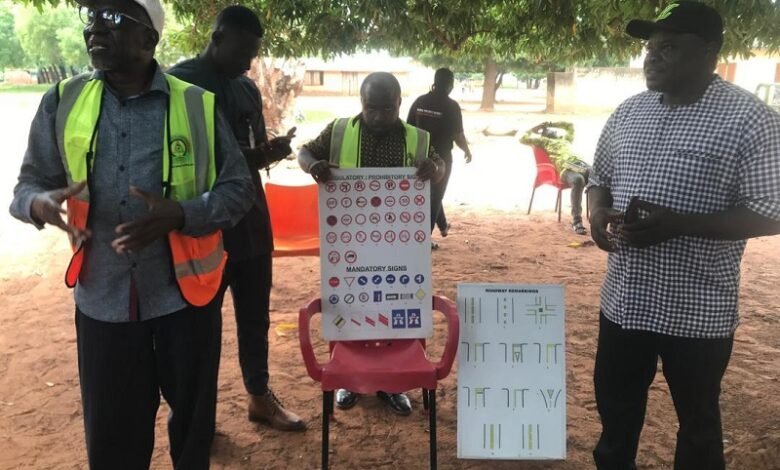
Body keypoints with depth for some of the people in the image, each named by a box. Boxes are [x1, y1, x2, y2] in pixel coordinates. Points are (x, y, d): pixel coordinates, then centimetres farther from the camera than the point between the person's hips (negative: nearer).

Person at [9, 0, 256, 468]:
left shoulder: (197, 105, -5)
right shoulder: (63, 102, 2)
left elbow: (239, 187, -3)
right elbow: (29, 183, 8)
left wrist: (181, 214, -21)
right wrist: (38, 203, -16)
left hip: (184, 292, -1)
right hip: (103, 298, 2)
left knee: (193, 415, 16)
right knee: (111, 432, 14)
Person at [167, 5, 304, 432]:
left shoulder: (248, 89, 11)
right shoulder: (178, 83, -9)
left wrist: (271, 151, -4)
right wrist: (248, 159, -22)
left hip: (252, 224, 6)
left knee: (255, 317, 15)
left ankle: (260, 397, 31)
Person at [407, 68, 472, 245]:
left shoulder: (419, 101, 0)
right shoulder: (451, 105, -13)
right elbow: (457, 135, -12)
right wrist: (467, 150, 6)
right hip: (441, 157, -5)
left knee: (430, 194, 24)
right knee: (435, 196, 5)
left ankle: (443, 226, 41)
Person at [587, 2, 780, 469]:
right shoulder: (628, 112, 6)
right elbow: (601, 175, 18)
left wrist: (677, 224, -26)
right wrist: (598, 212, -5)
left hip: (698, 310, -5)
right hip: (624, 299, 5)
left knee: (697, 421, 16)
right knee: (615, 405, 21)